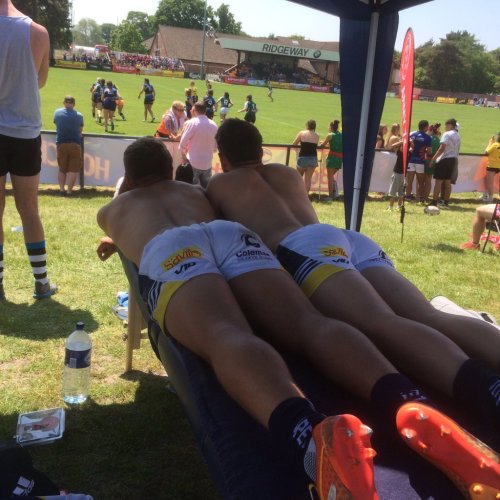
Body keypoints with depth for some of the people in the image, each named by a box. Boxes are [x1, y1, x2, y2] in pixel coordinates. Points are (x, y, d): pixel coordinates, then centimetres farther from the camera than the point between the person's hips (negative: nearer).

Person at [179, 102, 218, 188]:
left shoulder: (191, 123, -11)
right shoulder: (214, 125, 2)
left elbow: (183, 143, -9)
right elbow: (215, 147, 8)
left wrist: (184, 156, 7)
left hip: (193, 163, -4)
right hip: (207, 163, 4)